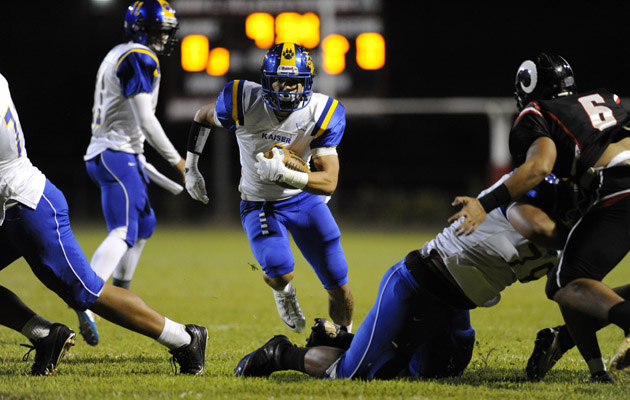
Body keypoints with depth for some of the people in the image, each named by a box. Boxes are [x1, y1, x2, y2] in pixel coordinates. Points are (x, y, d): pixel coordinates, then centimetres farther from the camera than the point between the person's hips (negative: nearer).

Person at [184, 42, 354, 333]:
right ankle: (283, 292, 11)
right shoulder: (245, 102, -23)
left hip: (303, 198, 2)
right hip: (259, 204, -2)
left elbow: (329, 181, -22)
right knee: (279, 273, -28)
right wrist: (191, 168, 3)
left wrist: (284, 175, -38)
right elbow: (203, 117, 1)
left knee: (338, 286, 2)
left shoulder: (321, 115, -21)